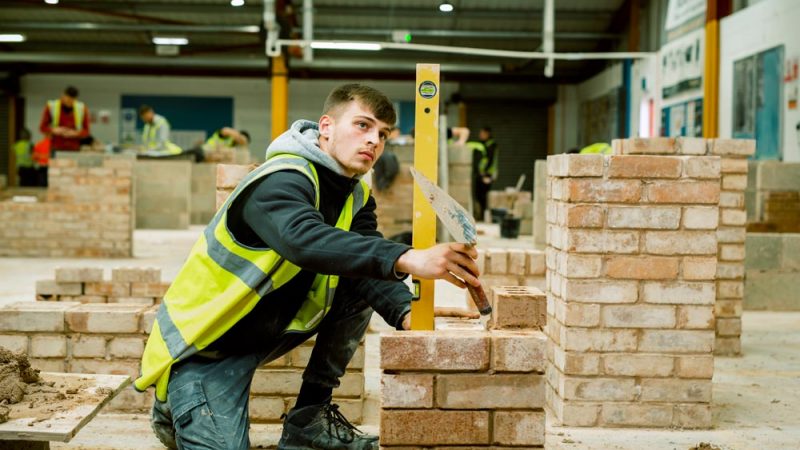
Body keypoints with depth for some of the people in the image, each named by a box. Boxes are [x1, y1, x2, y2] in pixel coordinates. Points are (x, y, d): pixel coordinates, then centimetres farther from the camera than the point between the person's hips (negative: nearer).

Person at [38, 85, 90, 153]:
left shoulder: (82, 109, 2)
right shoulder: (51, 107, 0)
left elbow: (86, 131, 6)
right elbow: (42, 127, 4)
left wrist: (75, 133, -14)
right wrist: (54, 130, -16)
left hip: (74, 150, 1)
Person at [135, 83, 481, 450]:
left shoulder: (357, 198, 2)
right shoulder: (281, 181, -25)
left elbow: (371, 272, -12)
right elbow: (304, 241, -47)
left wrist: (406, 312, -34)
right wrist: (406, 258, -57)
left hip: (267, 331, 8)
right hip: (203, 348, -7)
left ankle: (309, 418, 6)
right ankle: (177, 409, 13)